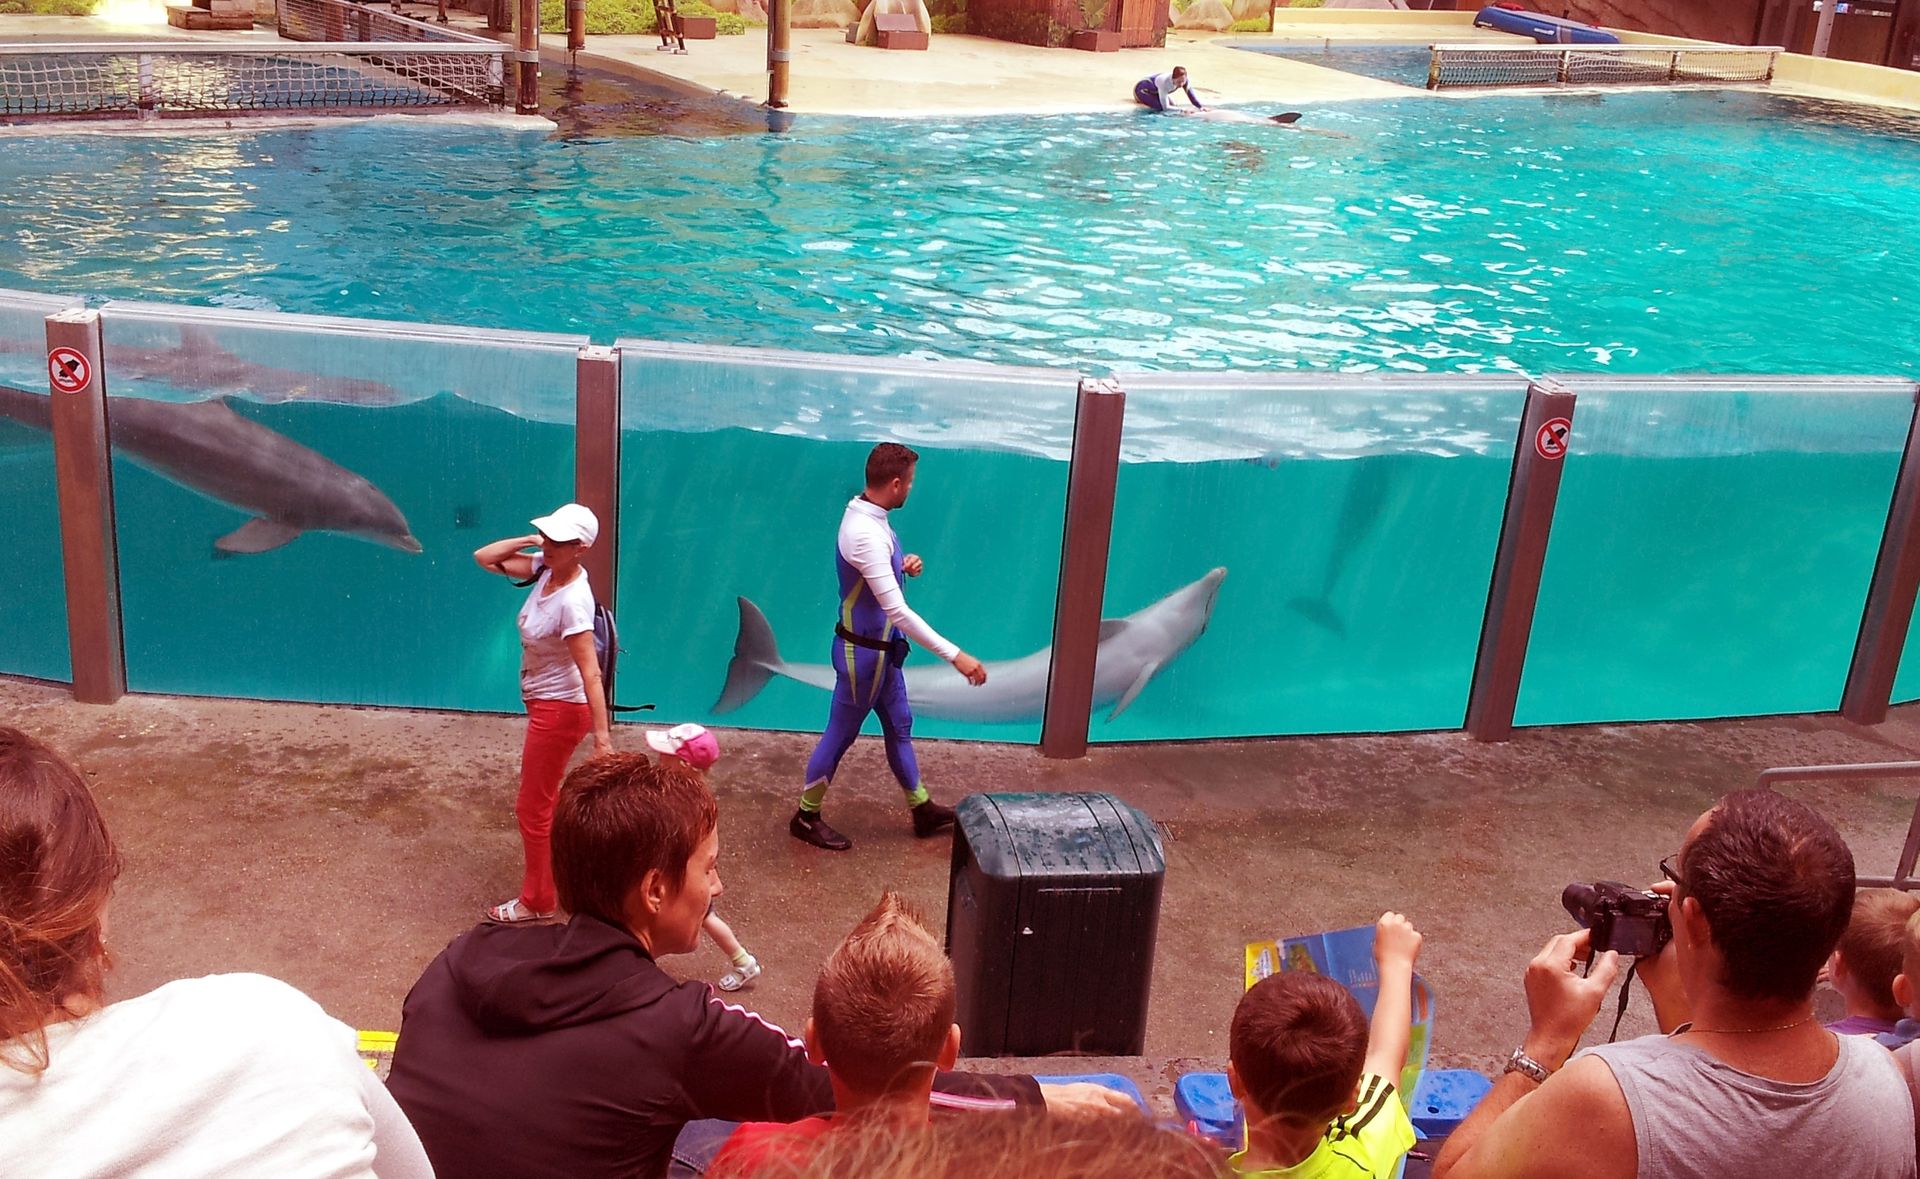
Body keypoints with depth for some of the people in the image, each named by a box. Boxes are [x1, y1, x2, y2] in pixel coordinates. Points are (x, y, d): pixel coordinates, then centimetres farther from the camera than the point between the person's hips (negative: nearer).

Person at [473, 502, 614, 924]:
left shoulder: (573, 601, -31)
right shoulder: (545, 569, -6)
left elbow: (591, 673, -32)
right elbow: (484, 558, 2)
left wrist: (602, 736, -33)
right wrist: (527, 541, -12)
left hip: (560, 710, -10)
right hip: (545, 702, 10)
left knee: (533, 808, 6)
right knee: (539, 798, 26)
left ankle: (537, 902, 24)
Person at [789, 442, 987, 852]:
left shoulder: (868, 518, 0)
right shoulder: (866, 533, -32)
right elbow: (898, 611, -36)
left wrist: (904, 565, -3)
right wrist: (955, 656, -36)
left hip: (880, 648, 10)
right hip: (862, 652, -10)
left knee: (900, 725, 20)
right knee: (841, 734, 6)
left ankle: (922, 808, 35)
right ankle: (806, 816, 24)